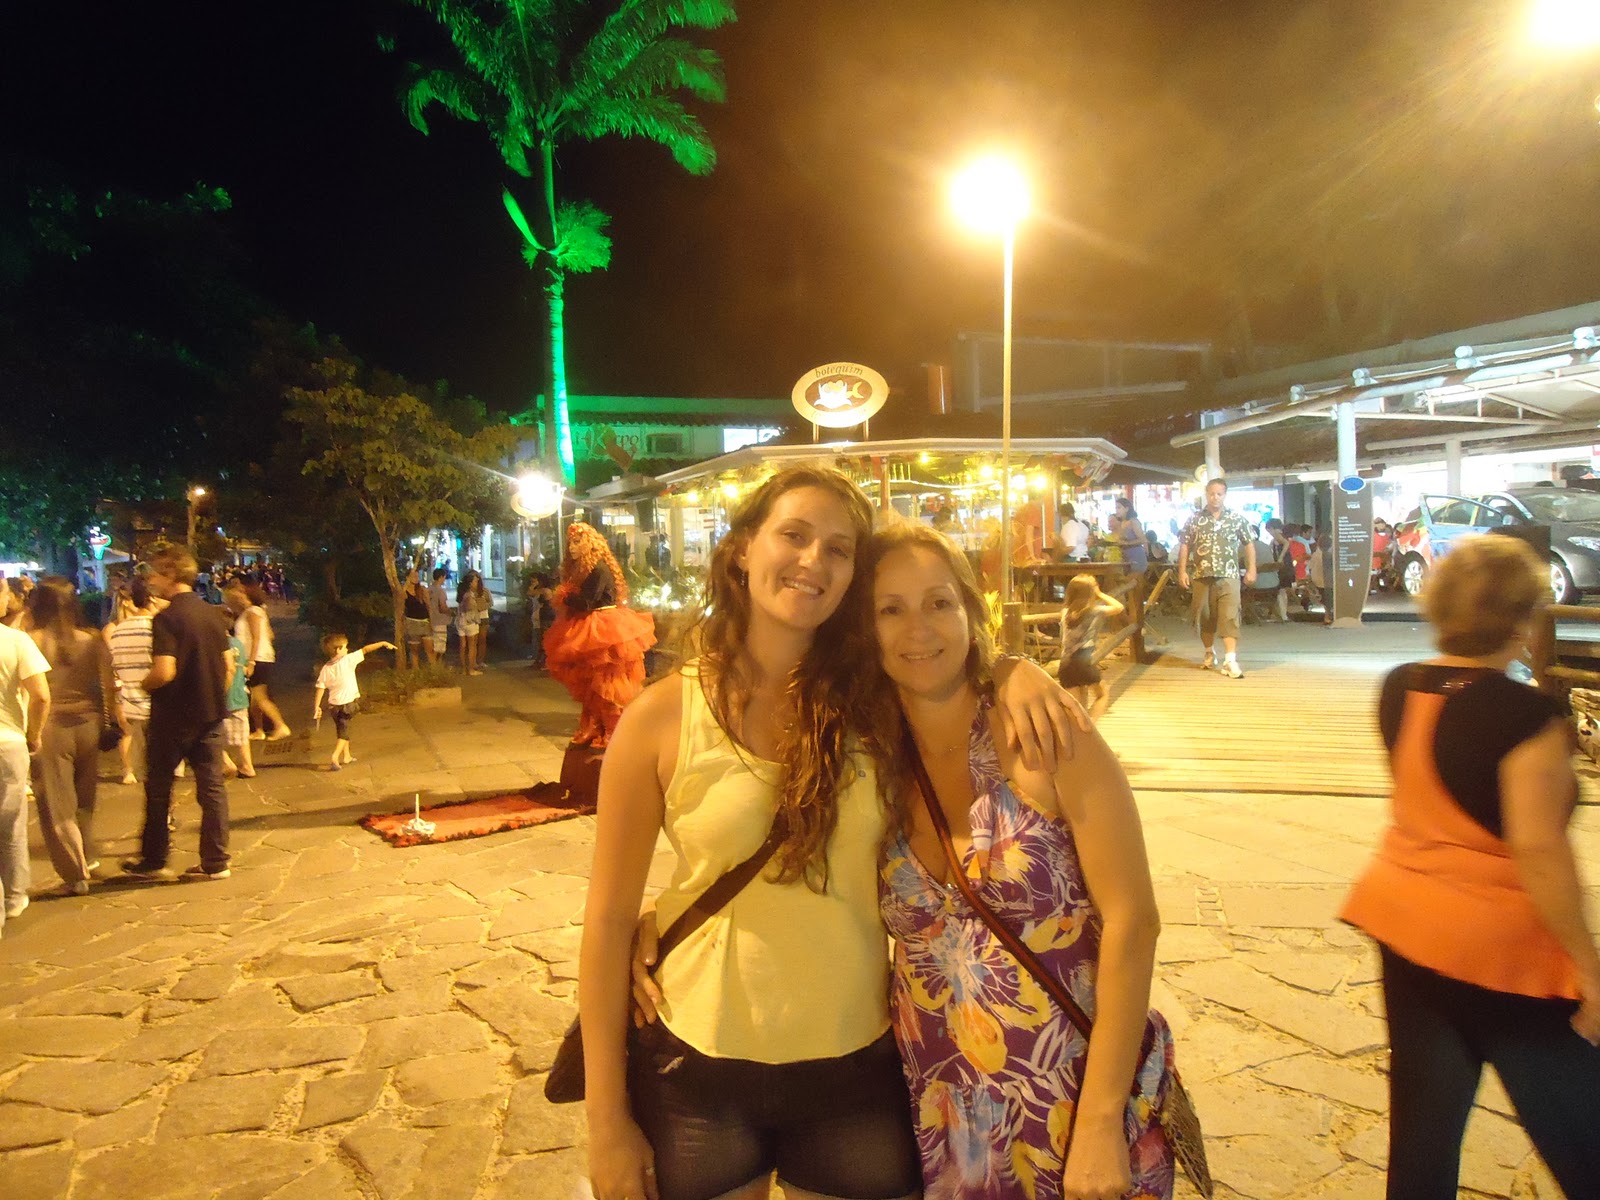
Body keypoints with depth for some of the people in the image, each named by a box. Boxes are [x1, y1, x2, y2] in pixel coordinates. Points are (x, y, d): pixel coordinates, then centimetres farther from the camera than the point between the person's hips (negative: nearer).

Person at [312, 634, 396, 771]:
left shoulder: (325, 669, -3)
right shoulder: (348, 660, -15)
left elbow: (320, 689, -5)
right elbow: (365, 650, -11)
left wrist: (317, 707, -1)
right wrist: (383, 643, -5)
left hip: (333, 704, 4)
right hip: (348, 703, -4)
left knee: (342, 729, 21)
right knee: (343, 732, 2)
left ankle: (346, 756, 31)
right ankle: (335, 757, -15)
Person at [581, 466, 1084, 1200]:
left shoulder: (871, 702, -4)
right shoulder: (663, 717, -11)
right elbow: (610, 918, -6)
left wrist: (1017, 674, -12)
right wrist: (608, 1122, -5)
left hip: (857, 1071, 2)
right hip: (700, 1072, -2)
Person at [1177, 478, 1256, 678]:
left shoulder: (1236, 518, 4)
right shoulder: (1194, 519, 5)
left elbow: (1248, 544, 8)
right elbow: (1184, 546, 7)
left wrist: (1251, 569, 3)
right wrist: (1182, 571, 0)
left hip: (1228, 576, -2)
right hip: (1202, 576, 2)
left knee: (1229, 616, -11)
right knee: (1205, 616, 11)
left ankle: (1230, 660, -16)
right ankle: (1209, 653, 30)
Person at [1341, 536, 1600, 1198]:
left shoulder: (1398, 689, 0)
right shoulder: (1525, 714, -20)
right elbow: (1538, 852, -22)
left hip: (1405, 920, 6)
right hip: (1501, 944, -6)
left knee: (1424, 1116, 18)